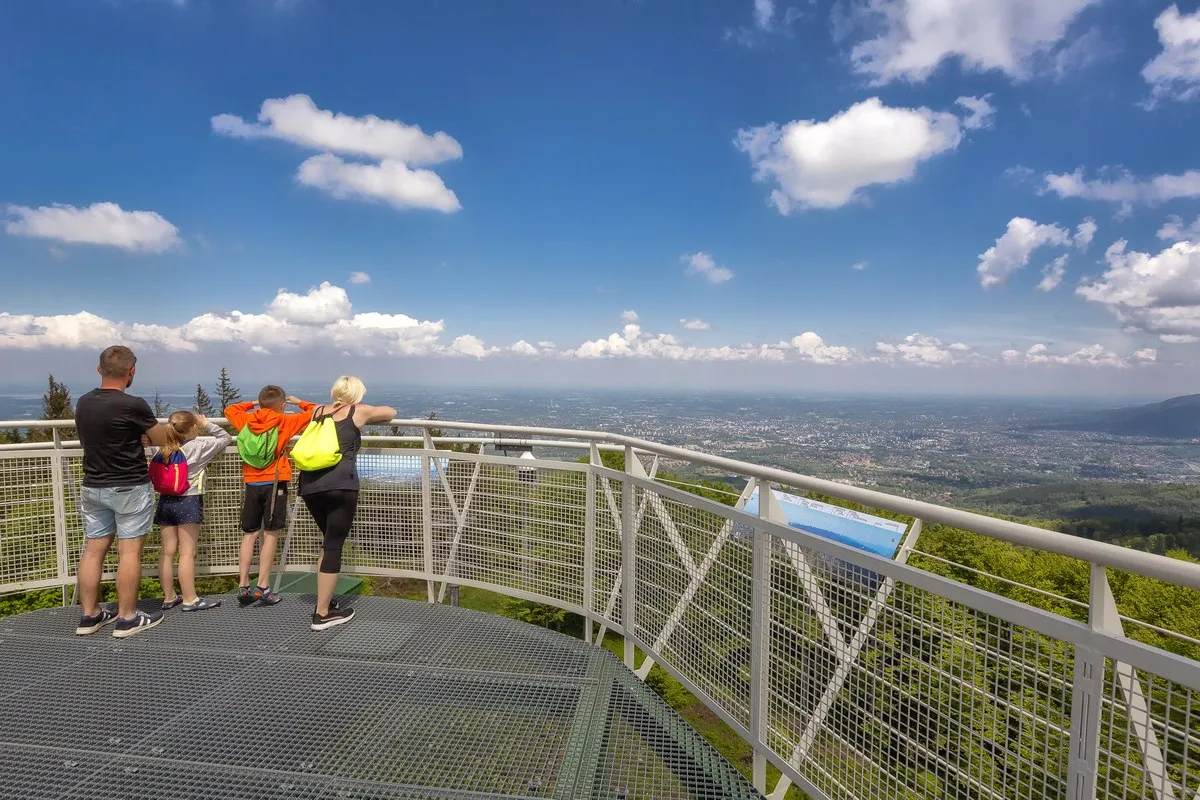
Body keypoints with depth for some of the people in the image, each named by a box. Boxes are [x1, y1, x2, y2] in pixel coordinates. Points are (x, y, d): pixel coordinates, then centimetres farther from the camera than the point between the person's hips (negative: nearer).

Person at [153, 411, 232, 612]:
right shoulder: (199, 446, -8)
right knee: (187, 553, -4)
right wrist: (206, 424, 9)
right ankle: (190, 600, 1)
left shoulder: (164, 449, 7)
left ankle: (169, 597, 19)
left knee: (167, 551, 10)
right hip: (188, 502, -6)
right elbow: (226, 438, 1)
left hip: (165, 501, 6)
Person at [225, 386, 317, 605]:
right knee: (270, 534, 0)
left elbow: (229, 410, 28)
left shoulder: (246, 421, 7)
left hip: (252, 484, 4)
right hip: (275, 483, -4)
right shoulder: (285, 422, -4)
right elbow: (314, 412, 1)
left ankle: (243, 586, 10)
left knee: (249, 535, 11)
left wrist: (251, 404, 28)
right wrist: (298, 402, 16)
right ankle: (263, 587, -1)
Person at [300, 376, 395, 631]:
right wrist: (366, 419, 44)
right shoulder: (358, 411, 10)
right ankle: (323, 614, 7)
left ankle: (323, 602, 27)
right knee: (334, 545, 1)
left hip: (310, 484, 6)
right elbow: (391, 412, 27)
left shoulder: (317, 412, 22)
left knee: (329, 540, 22)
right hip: (340, 485, -6)